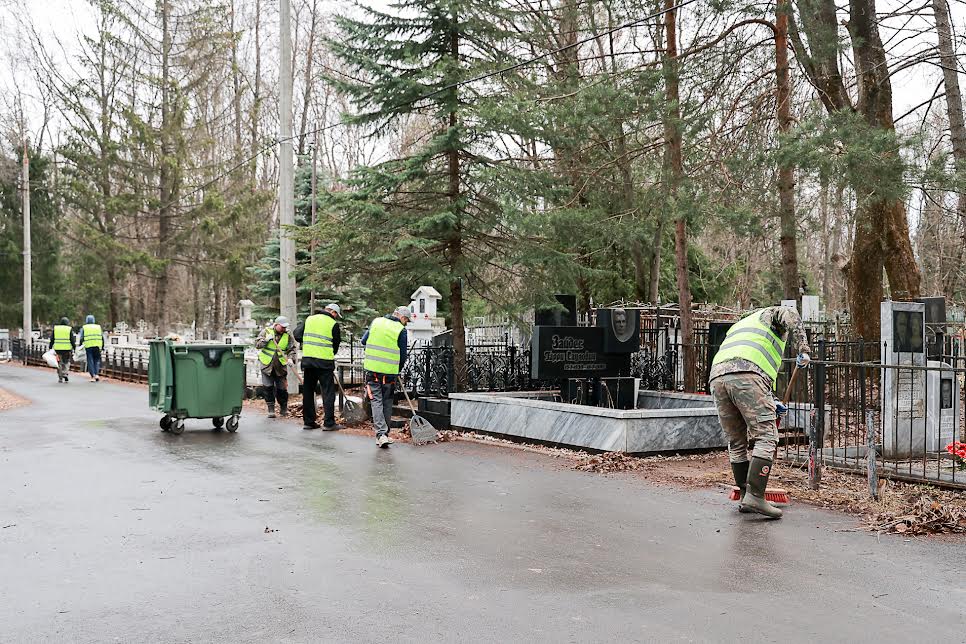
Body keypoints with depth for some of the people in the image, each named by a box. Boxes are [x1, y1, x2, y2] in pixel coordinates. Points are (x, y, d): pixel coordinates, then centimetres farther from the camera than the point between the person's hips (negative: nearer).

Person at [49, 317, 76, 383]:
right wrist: (74, 348, 6)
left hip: (58, 349, 2)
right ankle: (65, 374, -8)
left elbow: (52, 339, 9)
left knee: (60, 363, 10)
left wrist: (50, 348, 13)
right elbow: (72, 340, -2)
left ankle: (60, 378, 9)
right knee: (66, 363, 11)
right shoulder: (69, 329, 0)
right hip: (67, 349, -2)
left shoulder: (55, 328, 8)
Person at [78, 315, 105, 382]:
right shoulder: (98, 327, 12)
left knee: (90, 361, 3)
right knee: (97, 360, 12)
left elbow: (81, 338, -1)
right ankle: (97, 374, -3)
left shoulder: (84, 328, 6)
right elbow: (102, 338, 9)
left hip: (88, 346, -1)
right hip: (97, 346, 1)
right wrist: (102, 346, 16)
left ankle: (93, 376, -5)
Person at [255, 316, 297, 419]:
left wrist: (290, 358, -20)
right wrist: (266, 340, -18)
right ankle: (271, 409, 9)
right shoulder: (266, 331, -1)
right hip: (267, 365, 0)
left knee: (282, 389, 3)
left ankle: (283, 409, 19)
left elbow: (292, 349, -2)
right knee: (268, 388, -1)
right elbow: (257, 344, -2)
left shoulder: (288, 335, 0)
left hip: (280, 367, 1)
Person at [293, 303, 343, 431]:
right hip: (325, 362, -5)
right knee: (328, 392, 0)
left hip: (307, 360, 5)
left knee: (308, 391, 12)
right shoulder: (333, 324, -4)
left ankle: (308, 421, 16)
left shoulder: (309, 319, 10)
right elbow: (336, 345, 2)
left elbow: (296, 334, 10)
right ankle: (329, 423, -3)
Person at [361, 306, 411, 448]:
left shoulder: (376, 322, 6)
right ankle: (384, 433, 18)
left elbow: (364, 341, 14)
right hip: (390, 371, -2)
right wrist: (397, 371, 15)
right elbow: (403, 355, -1)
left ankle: (381, 434, -11)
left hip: (372, 368, 2)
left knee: (376, 402, 2)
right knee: (387, 403, 13)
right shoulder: (401, 330, -4)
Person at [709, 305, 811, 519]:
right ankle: (755, 496, -13)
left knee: (736, 442, 15)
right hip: (746, 374, -7)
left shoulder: (739, 326, 44)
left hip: (717, 377, 7)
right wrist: (803, 349, -1)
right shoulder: (771, 314, 26)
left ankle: (745, 495, 19)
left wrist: (771, 403, 42)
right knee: (766, 437, -4)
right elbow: (791, 316, 0)